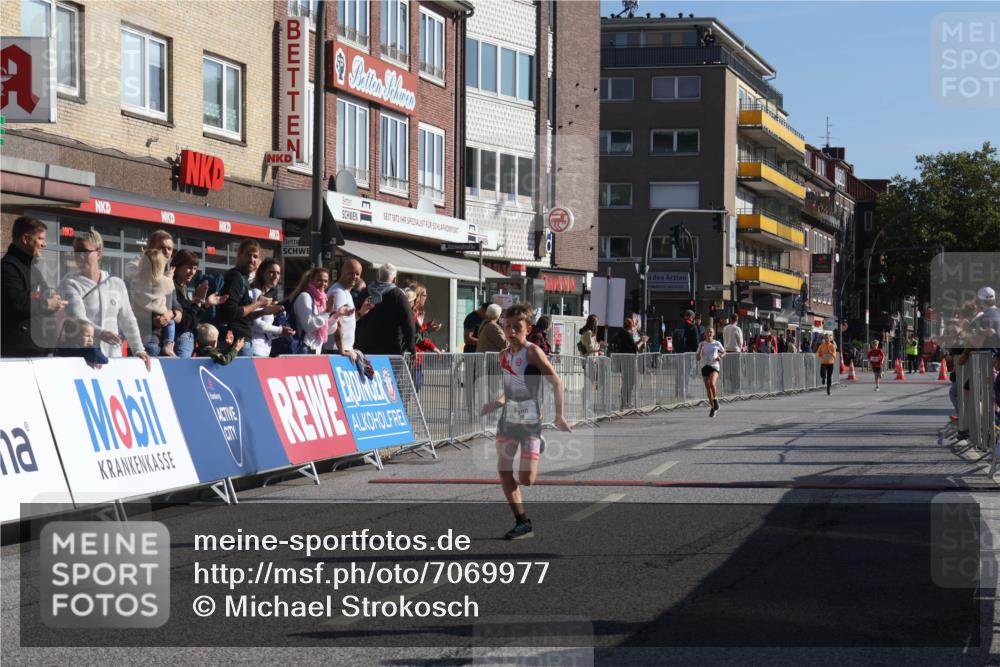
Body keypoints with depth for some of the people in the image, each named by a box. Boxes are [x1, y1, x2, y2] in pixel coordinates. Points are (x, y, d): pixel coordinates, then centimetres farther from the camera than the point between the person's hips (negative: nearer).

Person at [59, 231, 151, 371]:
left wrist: (138, 349, 5)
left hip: (113, 356, 4)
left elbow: (128, 320, 17)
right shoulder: (70, 284, 0)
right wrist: (100, 332, -35)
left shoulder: (117, 284, 14)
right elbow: (76, 317, -17)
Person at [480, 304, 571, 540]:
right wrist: (495, 404, 2)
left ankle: (538, 447, 23)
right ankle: (522, 522, 6)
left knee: (526, 479, -9)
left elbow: (556, 381, -14)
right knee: (504, 472, -1)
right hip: (508, 417, 7)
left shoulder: (532, 351, -13)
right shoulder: (504, 356, 8)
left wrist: (559, 416, -14)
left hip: (530, 419, -6)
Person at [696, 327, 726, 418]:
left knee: (712, 383, -29)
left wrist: (720, 356, -2)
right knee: (708, 389, 5)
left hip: (714, 367, -3)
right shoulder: (702, 344, 6)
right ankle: (713, 407, 19)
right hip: (705, 367, 3)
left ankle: (715, 399, -4)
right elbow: (698, 358, 2)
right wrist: (700, 349, -12)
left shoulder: (717, 343, 3)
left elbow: (724, 352, 19)